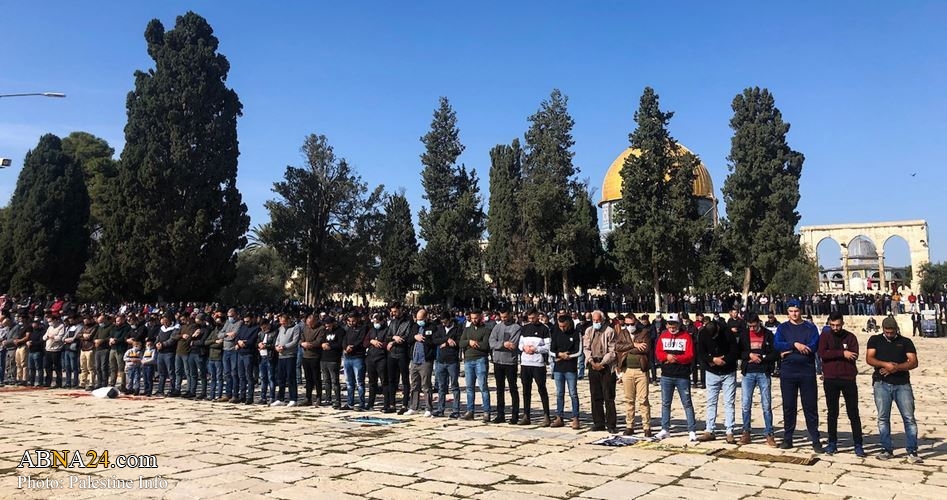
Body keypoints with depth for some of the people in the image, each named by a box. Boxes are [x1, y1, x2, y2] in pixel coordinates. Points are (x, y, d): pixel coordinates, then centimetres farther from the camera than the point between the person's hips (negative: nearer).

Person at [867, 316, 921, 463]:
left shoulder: (906, 342, 11)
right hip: (882, 384, 0)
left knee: (909, 418, -4)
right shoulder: (875, 340, 12)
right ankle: (887, 449, 11)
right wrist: (886, 364, -17)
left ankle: (912, 452, 0)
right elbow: (869, 358, -1)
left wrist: (897, 367, -14)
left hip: (902, 384, 0)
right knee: (883, 418, 2)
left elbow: (913, 362, 1)